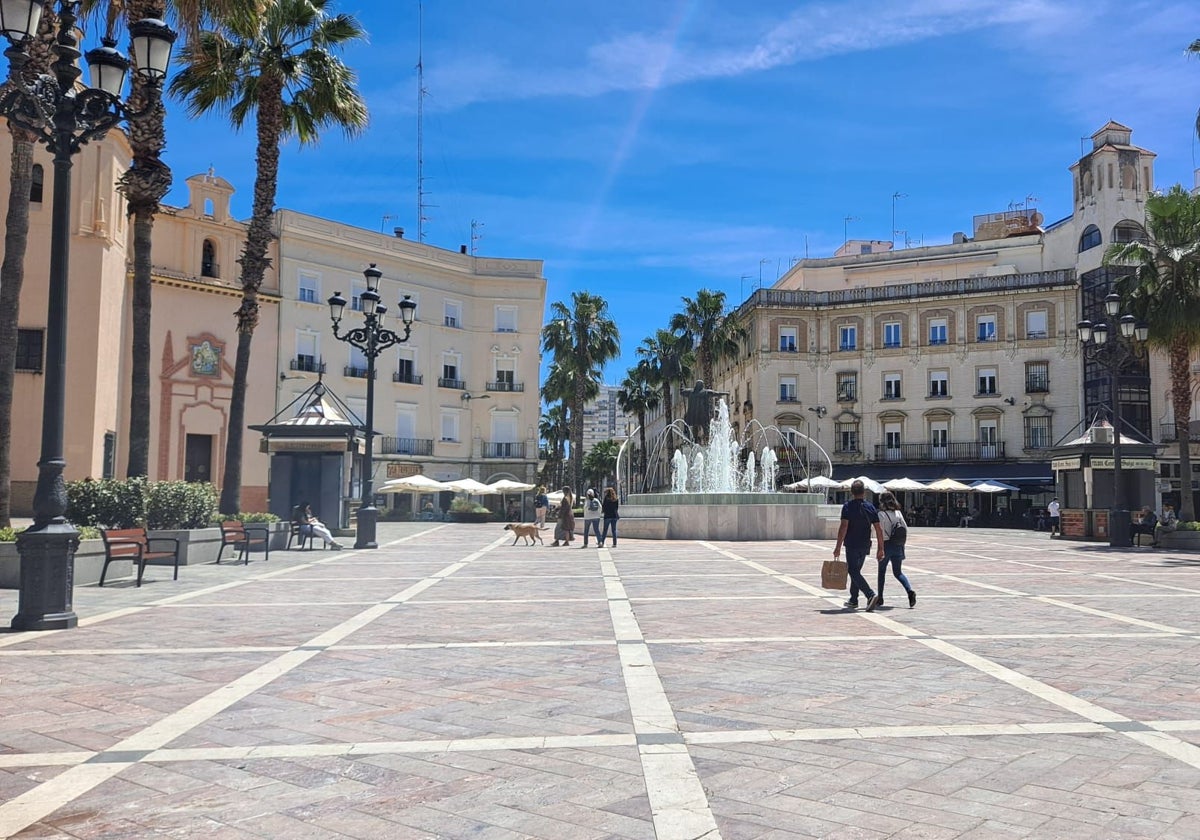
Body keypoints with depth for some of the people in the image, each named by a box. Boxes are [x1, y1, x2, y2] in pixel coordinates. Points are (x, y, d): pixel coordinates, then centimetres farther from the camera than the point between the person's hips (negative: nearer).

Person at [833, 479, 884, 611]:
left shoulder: (847, 506, -10)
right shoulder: (870, 507, 3)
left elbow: (843, 527, -17)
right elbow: (878, 529, 1)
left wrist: (838, 547, -15)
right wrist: (881, 548, 7)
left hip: (852, 545, -5)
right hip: (865, 546, 5)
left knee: (854, 572, -4)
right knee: (856, 571, 18)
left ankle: (871, 595, -22)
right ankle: (853, 600, 23)